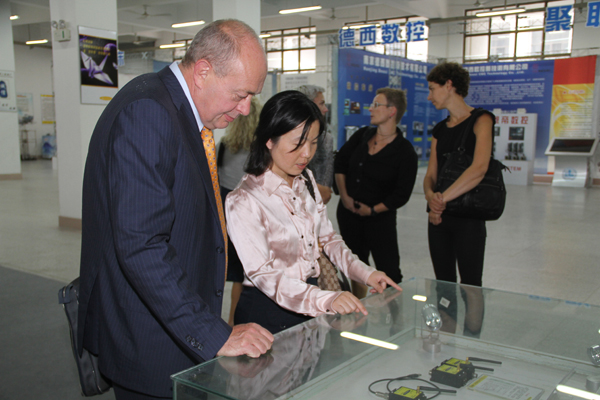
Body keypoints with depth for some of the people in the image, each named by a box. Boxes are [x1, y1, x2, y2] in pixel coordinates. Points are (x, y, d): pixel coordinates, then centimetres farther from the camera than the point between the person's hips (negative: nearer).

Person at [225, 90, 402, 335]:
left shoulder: (306, 181, 7)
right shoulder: (244, 201, -17)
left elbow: (327, 237, 14)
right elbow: (262, 274, -23)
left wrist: (364, 273, -1)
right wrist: (325, 300, -34)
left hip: (311, 302, 6)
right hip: (269, 311, -6)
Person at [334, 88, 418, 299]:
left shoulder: (405, 152, -12)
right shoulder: (362, 135, 1)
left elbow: (401, 195, -11)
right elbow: (340, 162, 10)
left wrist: (373, 210, -13)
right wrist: (344, 195, 2)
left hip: (380, 219, -5)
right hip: (348, 213, 5)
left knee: (389, 273, -5)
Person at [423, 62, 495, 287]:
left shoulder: (481, 120, -6)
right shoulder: (440, 129, 14)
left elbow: (479, 169, -21)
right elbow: (430, 175, 9)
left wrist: (443, 199, -22)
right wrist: (430, 195, -13)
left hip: (468, 218, -6)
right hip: (439, 217, 6)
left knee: (470, 289, 0)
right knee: (443, 285, 12)